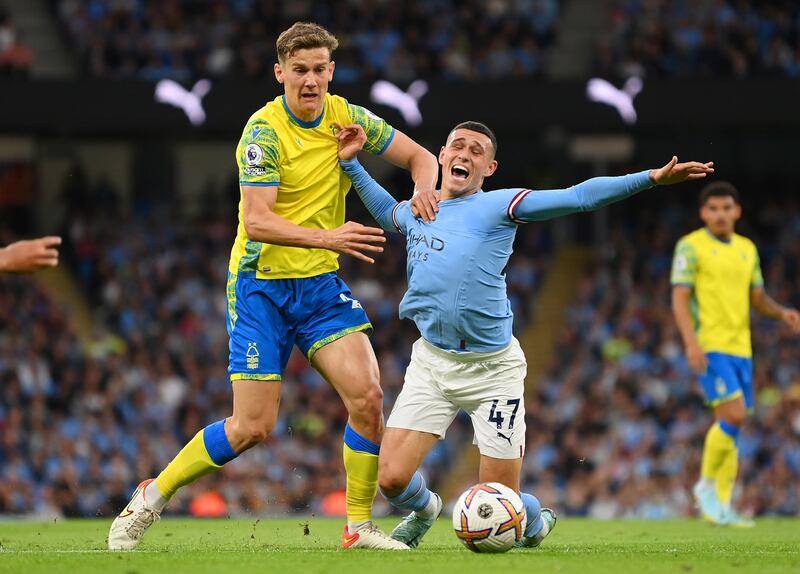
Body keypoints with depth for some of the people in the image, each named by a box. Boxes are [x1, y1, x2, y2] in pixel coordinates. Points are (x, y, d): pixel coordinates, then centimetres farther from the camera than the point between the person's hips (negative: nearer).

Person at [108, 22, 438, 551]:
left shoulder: (346, 118, 1)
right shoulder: (265, 130, -16)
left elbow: (420, 156, 11)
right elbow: (257, 221, -24)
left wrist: (424, 190, -11)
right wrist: (327, 238, -35)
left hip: (321, 286, 5)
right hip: (262, 286, -5)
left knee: (367, 396, -13)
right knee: (253, 427, -8)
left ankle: (359, 527, 0)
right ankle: (151, 498, 11)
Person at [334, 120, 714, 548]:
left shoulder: (498, 207, -6)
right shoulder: (413, 212, 9)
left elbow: (579, 196, -12)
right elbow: (386, 211, 35)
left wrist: (653, 177, -19)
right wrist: (351, 163, 27)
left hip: (492, 369, -4)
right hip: (430, 363, 4)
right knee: (391, 479, -8)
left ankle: (536, 523, 34)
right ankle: (423, 510, 29)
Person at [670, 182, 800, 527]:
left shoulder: (747, 249, 16)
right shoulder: (691, 247, -3)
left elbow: (758, 298, 20)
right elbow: (679, 298, -8)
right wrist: (691, 342, -21)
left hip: (740, 347, 6)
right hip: (709, 347, -6)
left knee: (731, 427, 5)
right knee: (733, 414, -19)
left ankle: (721, 506, 10)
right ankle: (706, 485, -3)